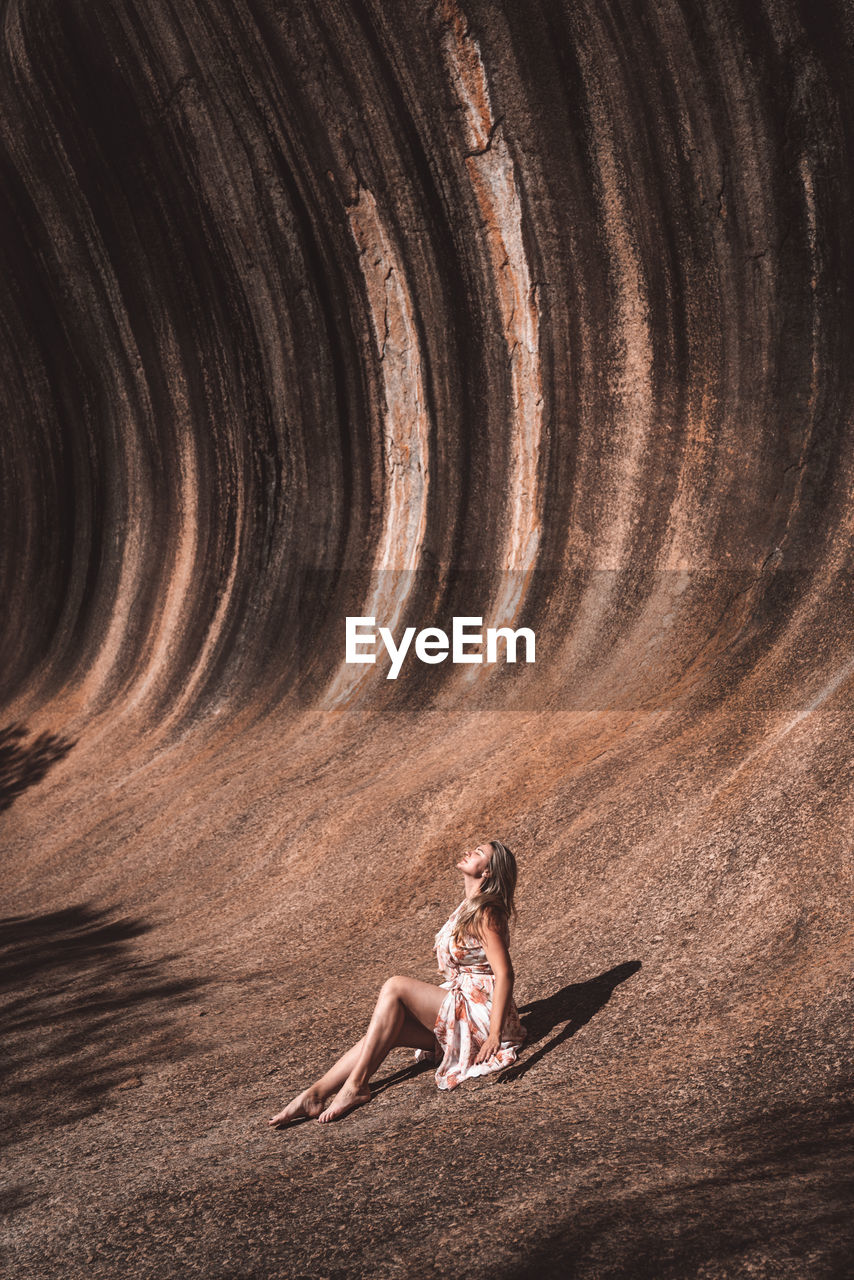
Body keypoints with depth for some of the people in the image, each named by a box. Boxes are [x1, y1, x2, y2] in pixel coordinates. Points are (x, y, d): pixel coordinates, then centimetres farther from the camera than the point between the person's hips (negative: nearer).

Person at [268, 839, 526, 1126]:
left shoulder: (485, 914, -14)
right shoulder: (467, 908, 15)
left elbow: (505, 974, -22)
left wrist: (495, 1035, -28)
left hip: (479, 1013, -8)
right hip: (459, 1013, 8)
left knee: (395, 987, -19)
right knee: (385, 1030, -9)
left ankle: (356, 1085, -18)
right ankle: (314, 1095, -15)